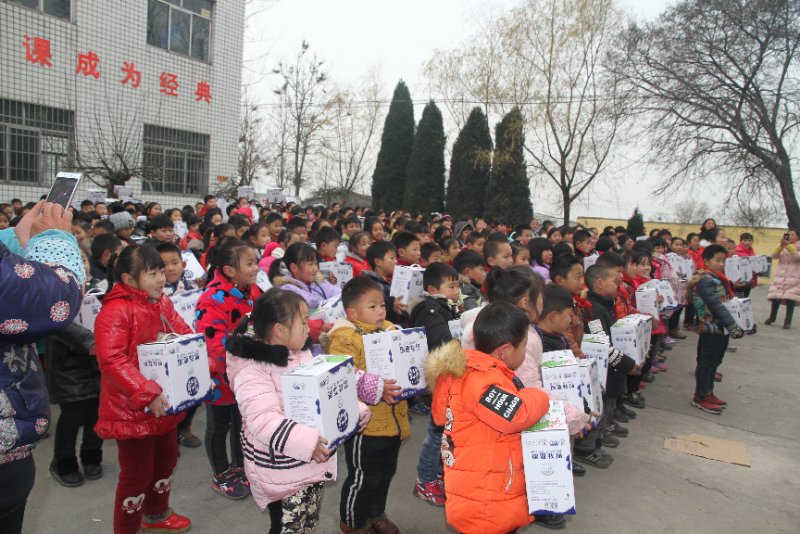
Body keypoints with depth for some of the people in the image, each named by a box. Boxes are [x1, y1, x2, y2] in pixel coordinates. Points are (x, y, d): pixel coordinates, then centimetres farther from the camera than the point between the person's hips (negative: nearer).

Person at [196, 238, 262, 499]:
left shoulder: (252, 290, -4)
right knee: (219, 426, 15)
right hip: (221, 376, -7)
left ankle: (240, 467, 45)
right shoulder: (213, 299, -28)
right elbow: (215, 343, -35)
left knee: (242, 421, 24)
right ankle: (221, 475, 35)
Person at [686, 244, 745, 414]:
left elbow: (727, 301, 18)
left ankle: (708, 393, 29)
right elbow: (716, 305, -24)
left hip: (721, 328, 10)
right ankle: (700, 397, 10)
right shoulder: (705, 280, -17)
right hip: (711, 328, -9)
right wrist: (732, 325, -27)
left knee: (714, 361, 17)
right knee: (707, 362, 0)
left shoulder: (718, 278, 14)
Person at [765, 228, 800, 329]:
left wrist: (788, 245, -19)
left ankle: (788, 321, -2)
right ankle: (772, 318, 20)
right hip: (780, 275, 3)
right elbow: (774, 256, -3)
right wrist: (781, 245, -15)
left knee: (790, 298, -8)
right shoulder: (782, 246, 12)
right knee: (775, 297, 2)